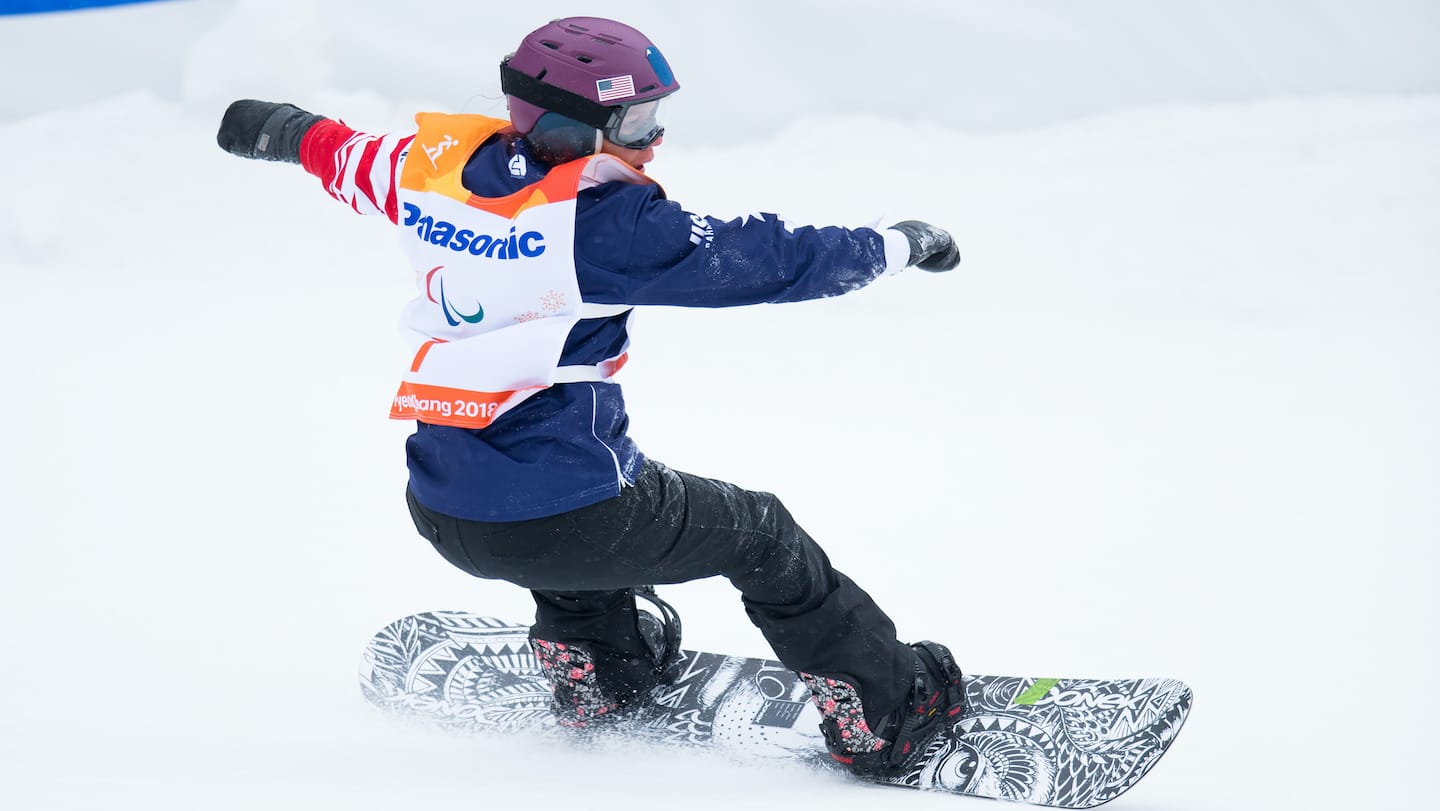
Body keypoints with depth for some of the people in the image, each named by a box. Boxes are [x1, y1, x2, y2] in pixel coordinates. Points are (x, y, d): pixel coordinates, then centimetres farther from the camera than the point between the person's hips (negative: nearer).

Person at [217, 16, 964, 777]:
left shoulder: (436, 168, 1)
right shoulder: (605, 221, -18)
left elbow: (342, 152, 23)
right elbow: (765, 259, -14)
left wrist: (274, 129, 45)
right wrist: (897, 244, 0)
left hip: (443, 520, 7)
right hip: (561, 525, -7)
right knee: (760, 532, 15)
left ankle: (596, 670, 54)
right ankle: (886, 715, 25)